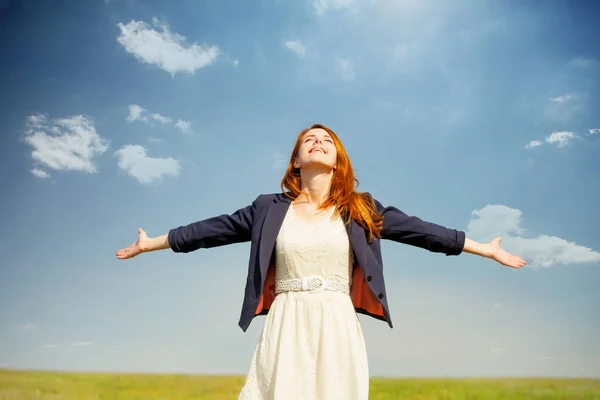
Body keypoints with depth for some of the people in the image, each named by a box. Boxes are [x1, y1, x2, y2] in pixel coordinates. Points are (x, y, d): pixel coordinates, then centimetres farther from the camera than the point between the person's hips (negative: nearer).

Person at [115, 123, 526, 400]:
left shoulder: (361, 210, 8)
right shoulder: (270, 208, 8)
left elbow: (420, 230, 9)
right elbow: (213, 229, 12)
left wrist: (487, 249, 11)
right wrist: (151, 243, 16)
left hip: (337, 328, 0)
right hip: (287, 329, 0)